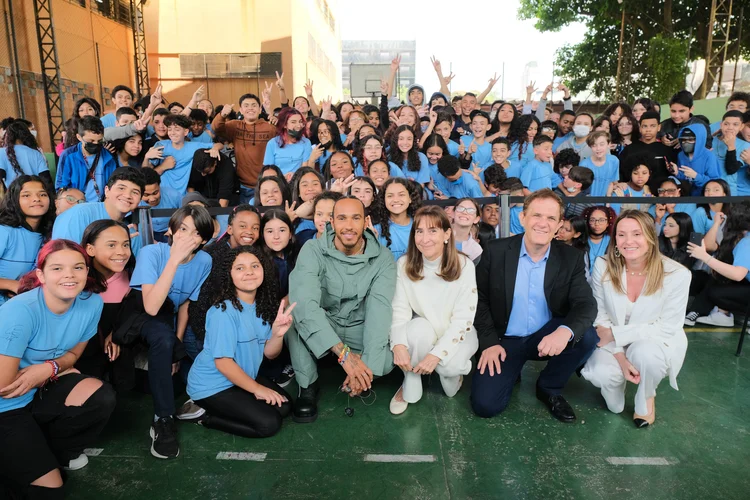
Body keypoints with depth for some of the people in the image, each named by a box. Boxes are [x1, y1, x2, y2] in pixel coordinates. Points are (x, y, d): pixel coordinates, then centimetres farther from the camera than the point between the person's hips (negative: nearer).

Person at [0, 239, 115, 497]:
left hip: (42, 391, 5)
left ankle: (55, 451, 6)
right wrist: (60, 371, -12)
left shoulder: (92, 303, -14)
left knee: (102, 397, -20)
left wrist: (50, 368, -18)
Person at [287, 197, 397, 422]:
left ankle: (359, 376, 9)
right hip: (319, 327, -1)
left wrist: (367, 363, -39)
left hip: (359, 329, 1)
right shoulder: (313, 251, -20)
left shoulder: (383, 258, -13)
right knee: (296, 313, -32)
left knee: (388, 359, -28)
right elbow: (305, 302, -36)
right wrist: (344, 353, -45)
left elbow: (380, 310, -25)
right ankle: (307, 385, -11)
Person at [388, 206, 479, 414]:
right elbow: (399, 309, -15)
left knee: (449, 365, -32)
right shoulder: (404, 265, -11)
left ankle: (453, 370, 7)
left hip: (457, 333, -1)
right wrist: (399, 344, -34)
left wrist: (437, 354, -29)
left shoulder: (464, 266, -18)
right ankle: (409, 389, -11)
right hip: (422, 333, 2)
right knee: (419, 327, -34)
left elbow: (463, 318, -19)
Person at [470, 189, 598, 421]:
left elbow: (586, 304, -15)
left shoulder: (572, 258, -5)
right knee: (485, 405, -18)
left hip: (548, 338, 2)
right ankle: (512, 369, 17)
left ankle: (549, 388, 0)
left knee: (587, 336, -28)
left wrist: (565, 331, -38)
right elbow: (480, 300, -2)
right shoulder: (496, 251, -8)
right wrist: (489, 342, -13)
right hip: (505, 339, -2)